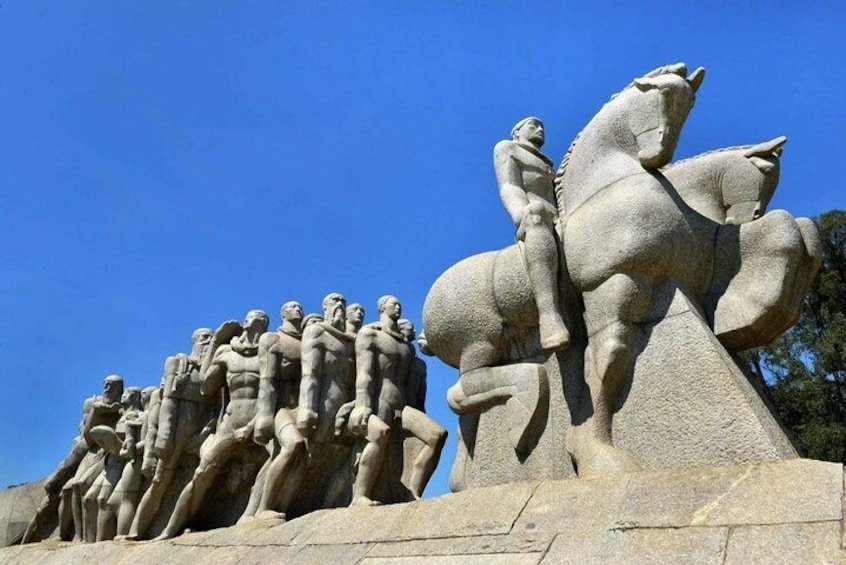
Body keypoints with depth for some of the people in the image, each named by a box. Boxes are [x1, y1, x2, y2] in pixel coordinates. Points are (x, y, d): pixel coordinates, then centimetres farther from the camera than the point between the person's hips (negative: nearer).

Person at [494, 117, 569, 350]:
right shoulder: (506, 148, 22)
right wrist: (525, 218, -19)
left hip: (563, 228, 8)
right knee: (537, 210, -41)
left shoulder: (549, 169, 42)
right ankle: (549, 314, -56)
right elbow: (509, 189, 2)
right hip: (534, 230, -7)